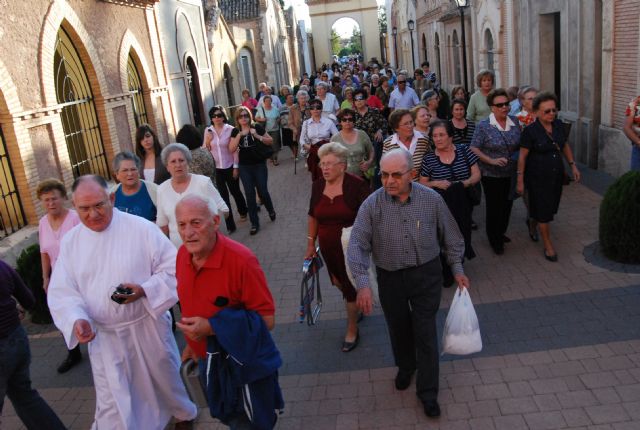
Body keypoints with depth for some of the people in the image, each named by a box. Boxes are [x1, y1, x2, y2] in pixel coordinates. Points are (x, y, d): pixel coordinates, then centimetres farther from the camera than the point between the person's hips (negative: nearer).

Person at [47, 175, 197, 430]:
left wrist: (145, 290, -26)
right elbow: (61, 291, -2)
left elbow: (172, 269, -10)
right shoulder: (71, 241, -2)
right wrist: (77, 319, -21)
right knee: (112, 403, 7)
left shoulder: (142, 228, -14)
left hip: (147, 326, -2)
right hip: (103, 336, 2)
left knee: (165, 377, 20)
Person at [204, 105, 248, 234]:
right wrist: (207, 141, -14)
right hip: (215, 169, 2)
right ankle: (230, 225, 10)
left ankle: (243, 211, 45)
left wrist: (236, 167, -7)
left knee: (235, 191, 15)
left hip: (229, 167, -2)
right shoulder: (208, 131, -1)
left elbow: (235, 150, -6)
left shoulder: (230, 129, -9)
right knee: (224, 195, 3)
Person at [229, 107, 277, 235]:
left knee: (263, 191, 3)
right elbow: (232, 149, -8)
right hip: (244, 167, 2)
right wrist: (240, 135, -19)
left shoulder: (257, 127, -6)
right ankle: (254, 224, 12)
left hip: (259, 165, -2)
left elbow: (270, 141, -3)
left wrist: (257, 136, -18)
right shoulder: (235, 131, 0)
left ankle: (271, 211, 36)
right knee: (250, 195, 3)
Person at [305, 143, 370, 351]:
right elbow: (313, 216, 10)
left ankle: (352, 330, 22)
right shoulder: (318, 186, 1)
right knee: (339, 282, 18)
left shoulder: (356, 185, -16)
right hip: (328, 248, 5)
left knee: (351, 286, 3)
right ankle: (357, 305, 49)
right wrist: (310, 243, 12)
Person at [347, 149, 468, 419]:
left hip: (426, 275, -1)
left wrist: (457, 270, 6)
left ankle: (427, 392, 22)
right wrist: (362, 283, -24)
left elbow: (450, 237, 2)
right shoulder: (372, 204, -14)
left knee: (425, 333, 3)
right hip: (390, 278, 1)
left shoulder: (432, 199, -11)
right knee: (398, 328, 20)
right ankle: (405, 367, 49)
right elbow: (357, 245, -15)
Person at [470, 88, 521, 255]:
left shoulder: (515, 122, 1)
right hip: (492, 175, -4)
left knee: (507, 204, 17)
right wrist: (492, 161, -23)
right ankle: (495, 240, 24)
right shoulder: (483, 126, -13)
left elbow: (520, 145, 13)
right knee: (494, 207, 7)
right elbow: (474, 149, -13)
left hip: (511, 173, 5)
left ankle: (501, 233, 39)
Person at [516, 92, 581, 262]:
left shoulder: (559, 125, -2)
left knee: (552, 206, 17)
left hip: (557, 174, 6)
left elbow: (565, 146, 14)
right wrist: (520, 180, -12)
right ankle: (548, 245, 18)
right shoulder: (530, 131, -17)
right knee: (543, 210, 3)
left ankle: (532, 222, 48)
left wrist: (572, 165, 11)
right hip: (538, 177, -5)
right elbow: (522, 156, -13)